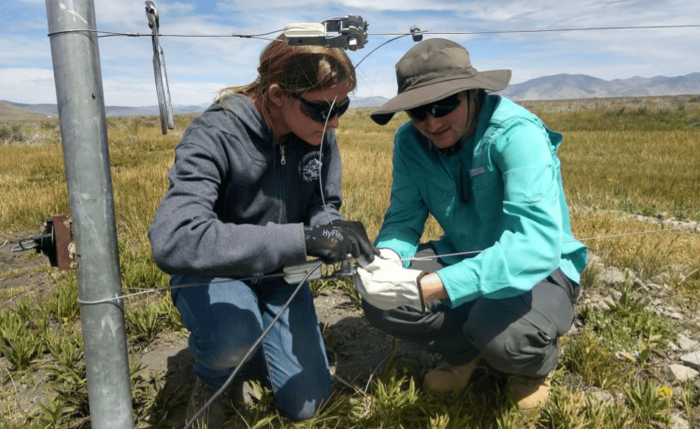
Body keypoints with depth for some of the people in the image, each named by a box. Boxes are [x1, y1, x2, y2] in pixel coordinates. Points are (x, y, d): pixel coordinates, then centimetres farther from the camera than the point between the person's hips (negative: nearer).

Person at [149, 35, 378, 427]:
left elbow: (322, 207, -4)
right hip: (213, 272, -4)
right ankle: (211, 375, 1)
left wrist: (337, 229, -31)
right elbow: (174, 241, -45)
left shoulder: (321, 135, -14)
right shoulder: (215, 136, -31)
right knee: (235, 337, -38)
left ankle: (248, 345, 30)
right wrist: (301, 237, -49)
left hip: (279, 272, 5)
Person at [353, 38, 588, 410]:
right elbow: (403, 216, -7)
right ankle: (467, 350, 9)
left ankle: (535, 363, 4)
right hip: (464, 257, 5)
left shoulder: (515, 134, -28)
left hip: (540, 267, -4)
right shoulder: (410, 141, -11)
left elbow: (537, 242, -40)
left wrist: (427, 288, -50)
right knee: (379, 300, -17)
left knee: (500, 332, -36)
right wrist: (387, 258, -34)